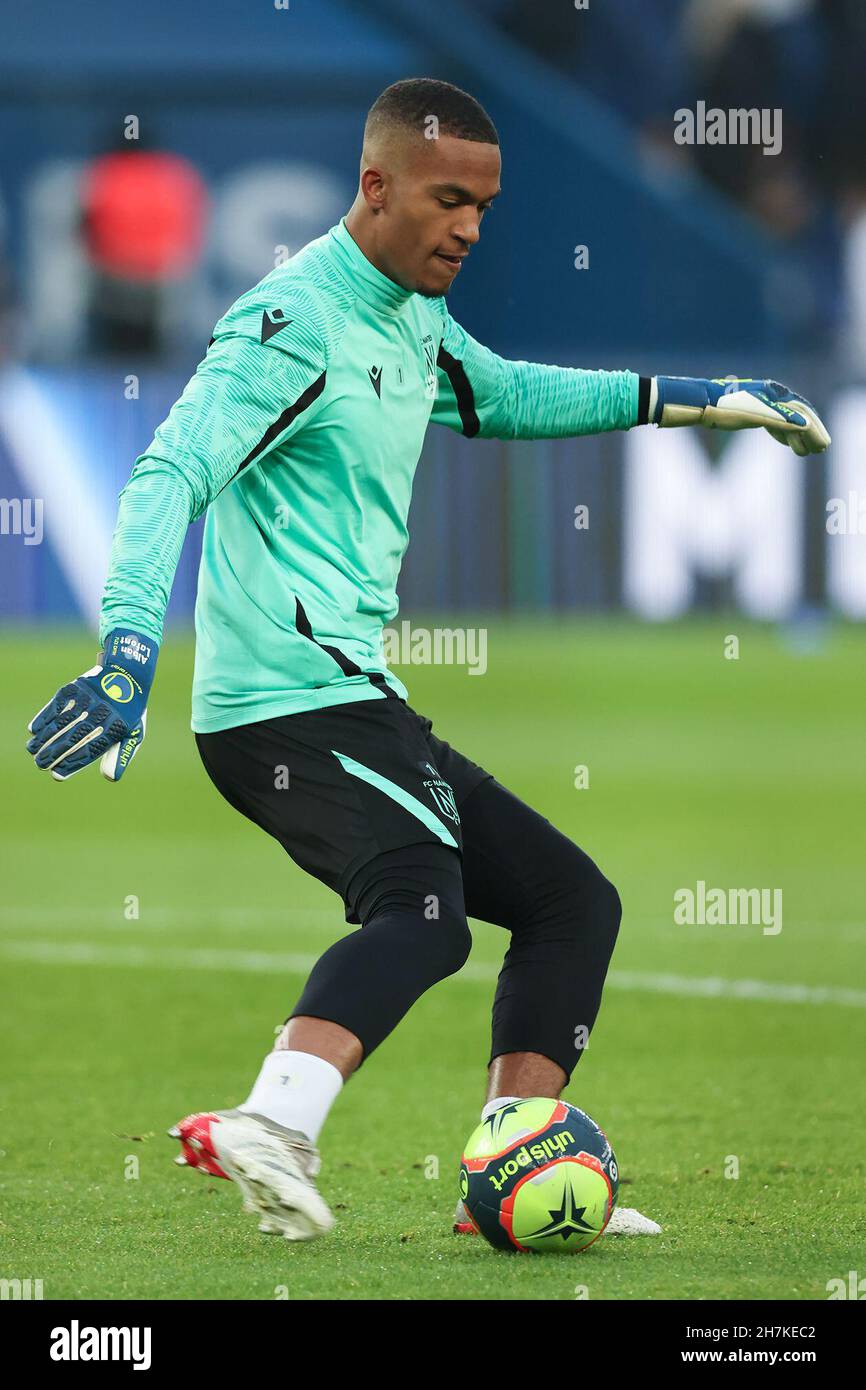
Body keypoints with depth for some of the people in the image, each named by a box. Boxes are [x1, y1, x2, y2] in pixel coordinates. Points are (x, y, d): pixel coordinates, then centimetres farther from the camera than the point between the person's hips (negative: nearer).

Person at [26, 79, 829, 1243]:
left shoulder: (413, 326, 18)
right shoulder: (298, 322, -13)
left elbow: (506, 396, 40)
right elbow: (172, 476, -24)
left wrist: (687, 400, 34)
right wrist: (131, 653, -37)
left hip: (353, 698, 10)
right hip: (294, 702, -10)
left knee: (572, 900, 15)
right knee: (422, 912, -33)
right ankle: (274, 1127, -50)